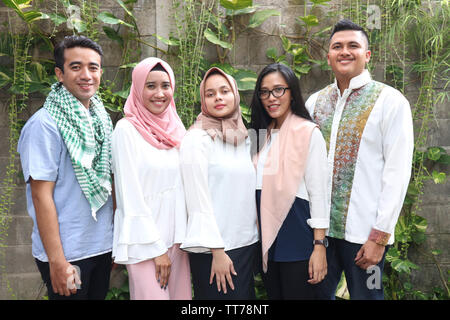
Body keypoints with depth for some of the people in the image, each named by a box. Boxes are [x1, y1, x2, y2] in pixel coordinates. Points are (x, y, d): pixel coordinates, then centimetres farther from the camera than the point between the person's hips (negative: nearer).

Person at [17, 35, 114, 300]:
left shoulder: (103, 120, 6)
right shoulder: (45, 124, -15)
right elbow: (41, 195, -17)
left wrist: (118, 239, 11)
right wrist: (57, 261, -18)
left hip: (103, 246, 7)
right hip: (67, 253, -6)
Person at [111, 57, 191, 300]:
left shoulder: (175, 127, 8)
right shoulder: (127, 129, -9)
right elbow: (131, 196, -11)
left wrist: (185, 236, 8)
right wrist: (157, 248, -11)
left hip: (176, 235, 6)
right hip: (144, 240, -5)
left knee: (180, 294, 10)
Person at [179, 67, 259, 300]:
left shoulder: (244, 138, 10)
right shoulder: (196, 139, -10)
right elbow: (198, 200, -14)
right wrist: (218, 252, -16)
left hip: (247, 243, 7)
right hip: (214, 249, -6)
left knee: (246, 294, 14)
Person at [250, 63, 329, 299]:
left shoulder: (308, 132, -8)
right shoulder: (262, 134, 12)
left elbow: (318, 191, -11)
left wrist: (319, 246, -15)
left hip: (296, 234, -6)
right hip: (265, 231, 7)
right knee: (273, 296, 16)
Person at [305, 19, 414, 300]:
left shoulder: (390, 101, -6)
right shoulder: (315, 102, 8)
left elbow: (397, 172, -10)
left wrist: (380, 235, -13)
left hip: (364, 233, -4)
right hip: (318, 226, 4)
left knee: (365, 294, 9)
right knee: (317, 293, 15)